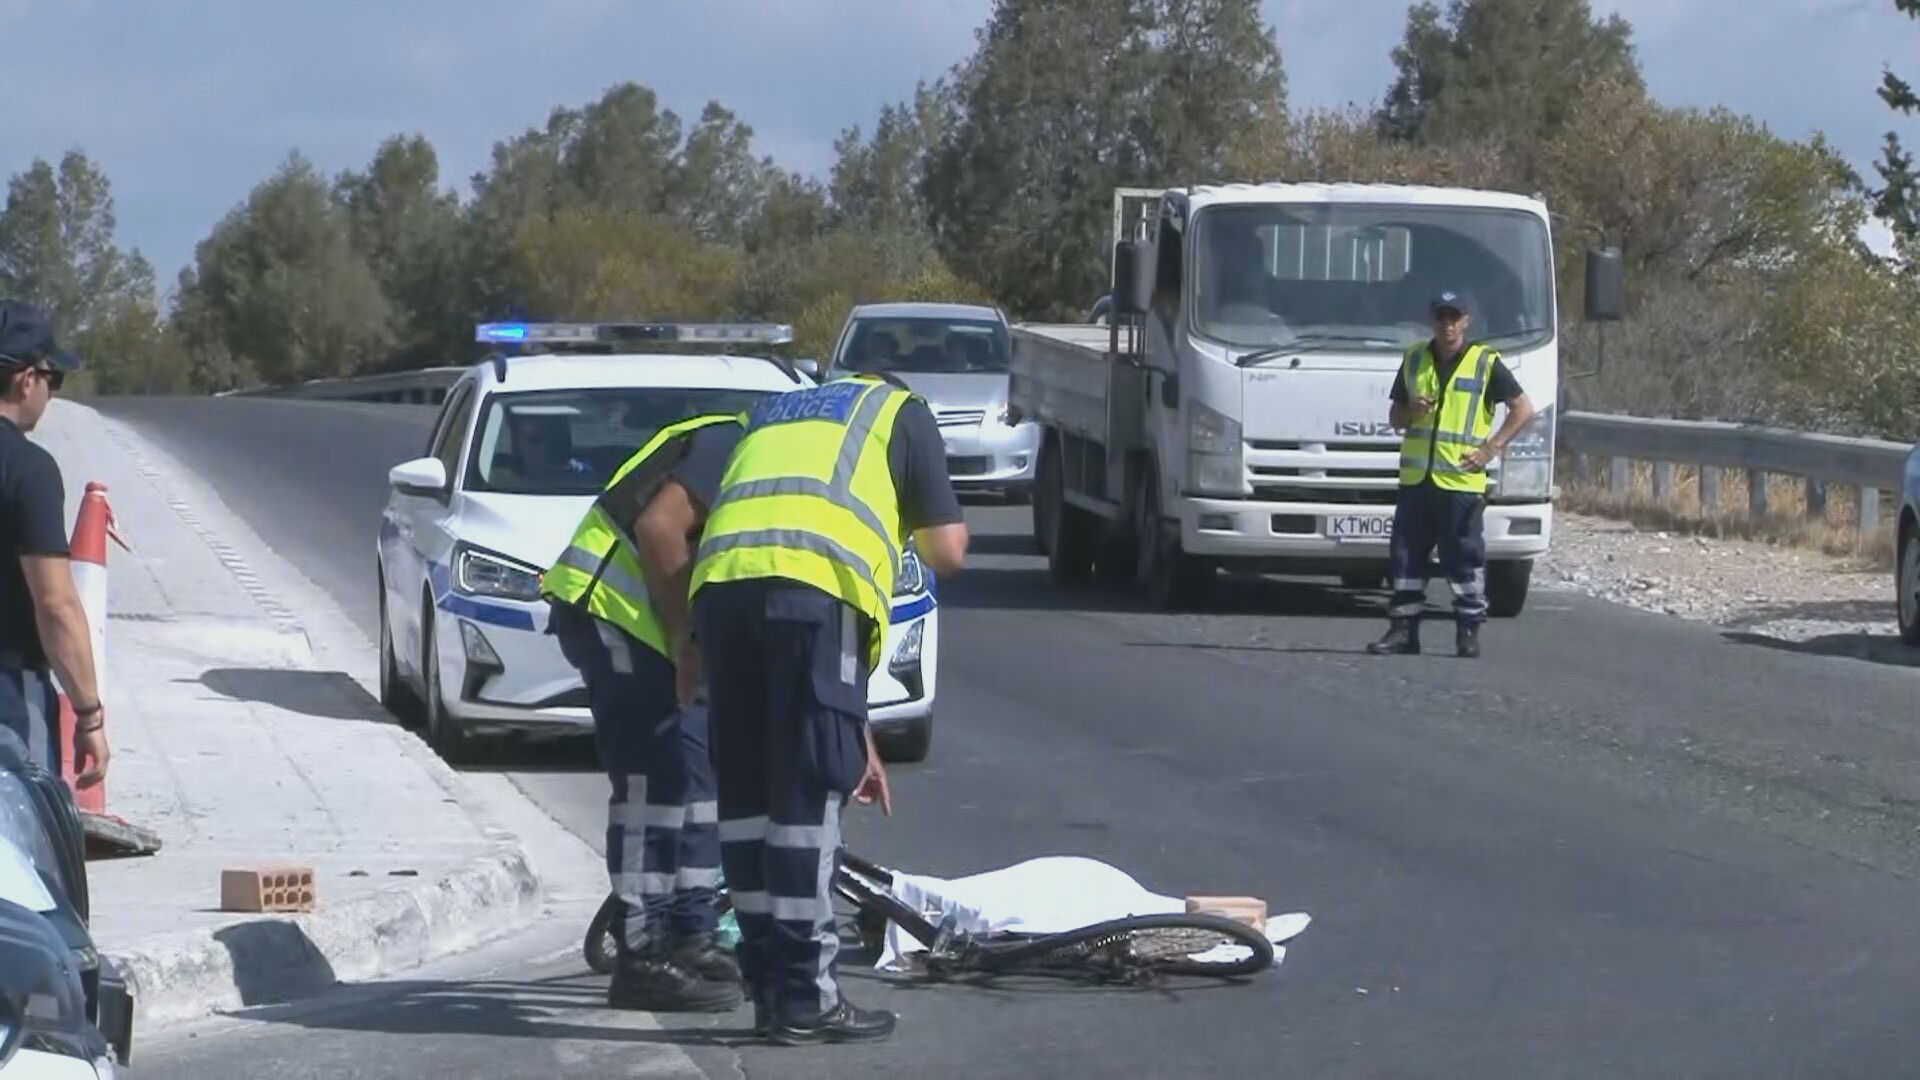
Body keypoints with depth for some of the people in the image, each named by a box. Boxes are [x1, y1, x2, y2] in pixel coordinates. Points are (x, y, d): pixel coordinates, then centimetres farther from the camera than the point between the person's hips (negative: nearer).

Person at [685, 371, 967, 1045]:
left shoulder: (772, 415, 38)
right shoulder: (901, 413, 23)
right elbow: (947, 552, 13)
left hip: (719, 583, 5)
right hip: (815, 585, -5)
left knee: (747, 794, 12)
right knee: (807, 797, -3)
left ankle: (769, 989, 16)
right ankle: (804, 999, -3)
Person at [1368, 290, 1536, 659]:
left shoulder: (1486, 363, 1)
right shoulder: (1414, 359, 13)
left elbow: (1523, 409, 3)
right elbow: (1394, 416, 19)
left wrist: (1491, 448, -5)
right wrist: (1411, 411, -4)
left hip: (1462, 480, -4)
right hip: (1415, 477, 4)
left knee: (1464, 557, -2)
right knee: (1406, 555, 4)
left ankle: (1469, 631, 5)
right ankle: (1403, 629, 10)